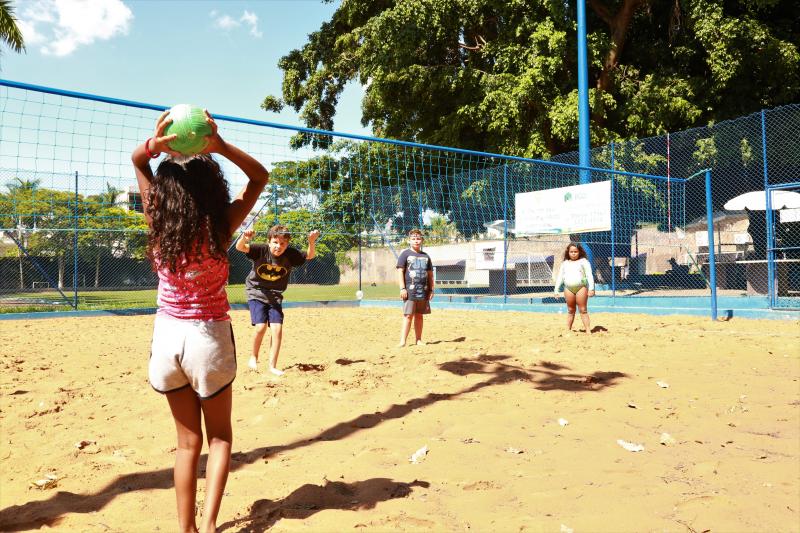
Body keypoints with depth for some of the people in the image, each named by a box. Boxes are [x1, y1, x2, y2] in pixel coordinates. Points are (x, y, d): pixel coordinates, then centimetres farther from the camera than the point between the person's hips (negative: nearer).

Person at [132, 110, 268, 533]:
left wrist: (154, 145, -15)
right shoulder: (220, 227, -15)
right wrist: (220, 146, -18)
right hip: (208, 338, -3)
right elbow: (260, 176, -3)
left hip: (168, 335, 3)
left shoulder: (158, 222, -7)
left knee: (188, 441, 17)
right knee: (219, 436, 17)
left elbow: (137, 161, 7)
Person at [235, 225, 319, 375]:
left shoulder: (291, 254, -12)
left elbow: (309, 256, -10)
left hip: (275, 296, 2)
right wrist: (244, 238, -53)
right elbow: (240, 247, -29)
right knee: (261, 326, -15)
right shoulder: (261, 250, -19)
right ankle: (254, 357, 14)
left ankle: (272, 366, 6)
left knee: (277, 329, -8)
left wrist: (311, 241, -31)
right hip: (256, 293, -2)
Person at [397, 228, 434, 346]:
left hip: (423, 291, 5)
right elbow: (400, 271, -4)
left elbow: (430, 274, 17)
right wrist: (402, 288, -12)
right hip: (410, 291, -5)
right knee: (408, 315, -8)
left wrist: (431, 290, 11)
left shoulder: (425, 256, 14)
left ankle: (419, 340, 17)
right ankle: (402, 341, -7)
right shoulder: (405, 254, 1)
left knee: (419, 315, 9)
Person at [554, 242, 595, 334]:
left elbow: (589, 275, -2)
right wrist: (556, 289, 6)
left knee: (583, 310, -2)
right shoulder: (565, 263, 13)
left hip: (581, 287, -3)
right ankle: (568, 330, 16)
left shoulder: (583, 261, 3)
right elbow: (560, 277, 13)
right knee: (570, 310, 10)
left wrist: (591, 288, -11)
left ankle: (588, 330, 1)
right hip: (568, 288, 3)